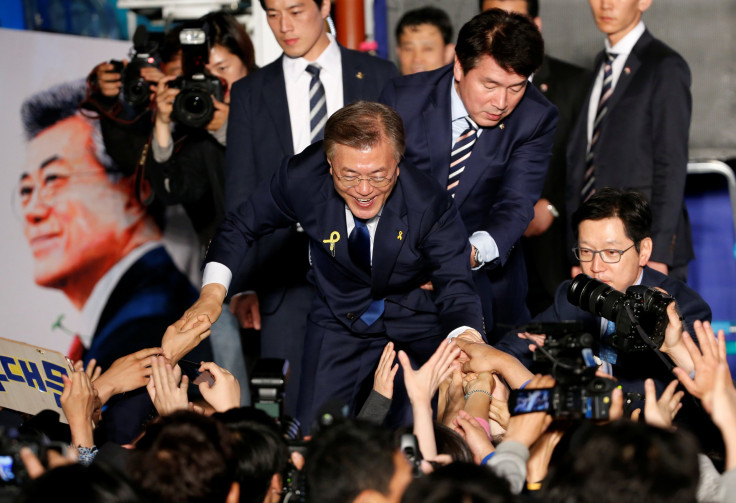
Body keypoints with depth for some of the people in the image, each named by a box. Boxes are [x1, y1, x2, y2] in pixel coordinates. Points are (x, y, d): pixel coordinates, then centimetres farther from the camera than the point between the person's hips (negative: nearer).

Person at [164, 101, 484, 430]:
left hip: (418, 316, -1)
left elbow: (455, 289, -27)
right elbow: (239, 227, -5)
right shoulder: (301, 178, -24)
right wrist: (211, 293, -22)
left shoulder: (429, 204, -29)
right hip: (340, 318, 1)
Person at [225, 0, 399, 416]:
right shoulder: (251, 93, 10)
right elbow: (240, 195, 8)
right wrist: (242, 284, -1)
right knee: (284, 410, -3)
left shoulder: (379, 77, 8)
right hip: (286, 273, 1)